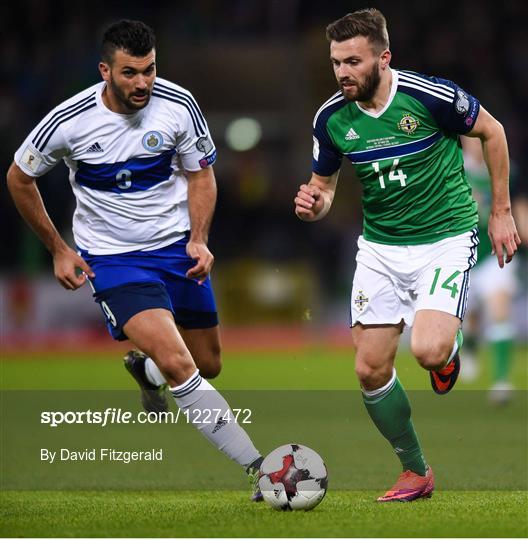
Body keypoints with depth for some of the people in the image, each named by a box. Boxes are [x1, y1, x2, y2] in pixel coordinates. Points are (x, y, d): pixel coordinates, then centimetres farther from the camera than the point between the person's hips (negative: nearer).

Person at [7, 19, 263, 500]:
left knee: (208, 365, 13)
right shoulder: (69, 121, -17)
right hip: (111, 257, -4)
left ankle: (145, 371, 50)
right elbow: (19, 178, 1)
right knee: (177, 364, -22)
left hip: (176, 246, 4)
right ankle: (259, 470, -20)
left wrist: (198, 240, -9)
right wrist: (59, 250, 3)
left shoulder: (178, 105, -12)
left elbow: (201, 173, 5)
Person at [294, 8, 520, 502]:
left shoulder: (431, 96, -18)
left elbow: (492, 132, -1)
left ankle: (448, 350, 14)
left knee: (429, 351, -26)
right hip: (380, 247, 5)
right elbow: (323, 186, 10)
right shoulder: (331, 118, -6)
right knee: (370, 370, -1)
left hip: (445, 237, -4)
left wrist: (500, 212, 3)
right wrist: (313, 205, -15)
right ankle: (415, 472, 20)